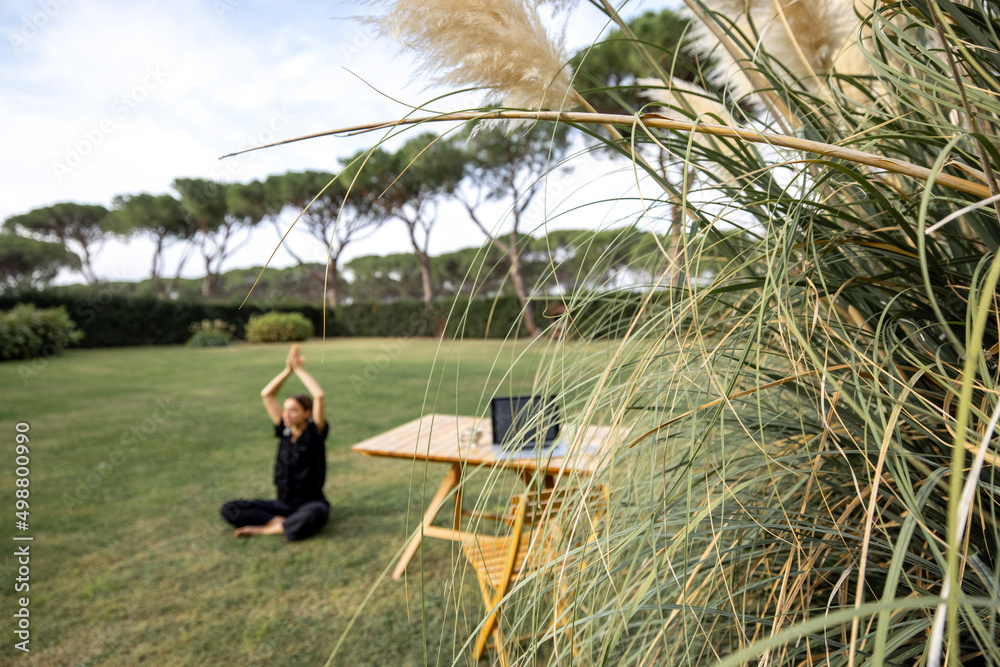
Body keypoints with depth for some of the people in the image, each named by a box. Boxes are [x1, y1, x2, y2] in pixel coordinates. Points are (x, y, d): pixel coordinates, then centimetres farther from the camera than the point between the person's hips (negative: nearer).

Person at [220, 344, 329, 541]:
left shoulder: (314, 433, -10)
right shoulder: (285, 431, 2)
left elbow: (319, 396, -25)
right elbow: (266, 395, 2)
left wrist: (299, 369, -14)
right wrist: (288, 369, -5)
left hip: (310, 504, -5)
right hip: (283, 504, 5)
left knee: (313, 515, -41)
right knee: (229, 510, -9)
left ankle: (265, 529, -18)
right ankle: (281, 521, -16)